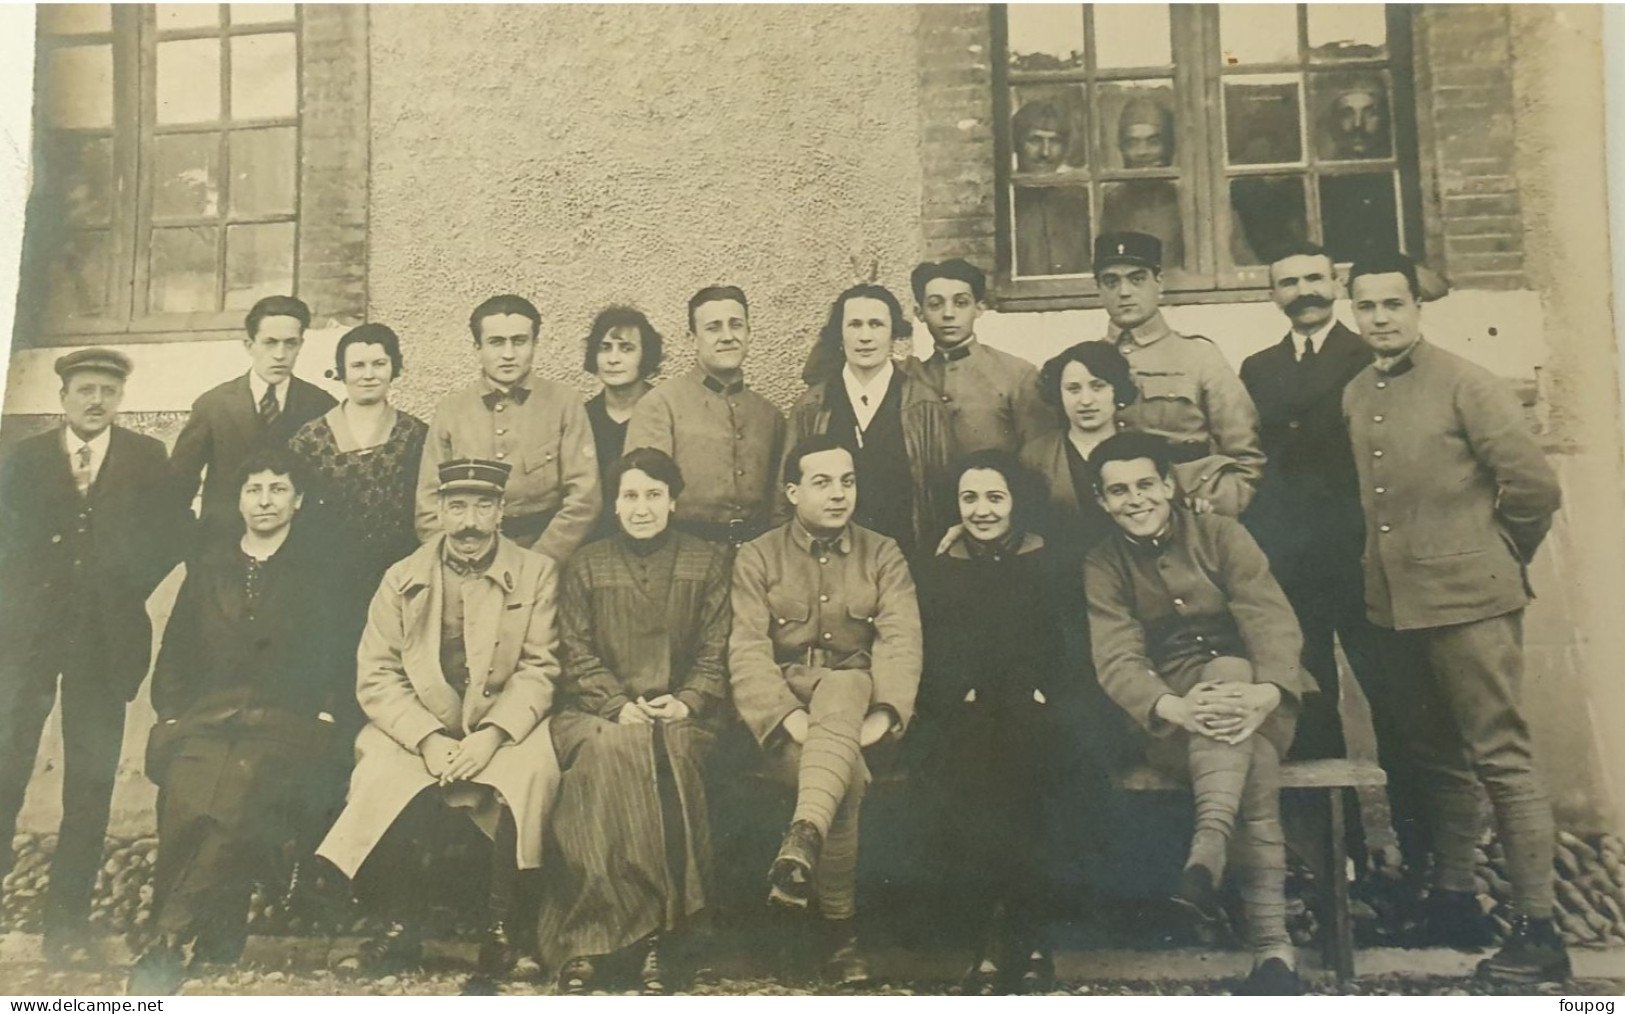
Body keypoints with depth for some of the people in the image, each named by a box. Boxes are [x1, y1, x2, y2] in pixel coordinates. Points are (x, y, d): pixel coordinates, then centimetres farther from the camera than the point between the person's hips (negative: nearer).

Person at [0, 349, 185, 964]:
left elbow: (172, 531, 4)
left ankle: (68, 916, 10)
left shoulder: (148, 459, 8)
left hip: (103, 635, -1)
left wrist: (130, 586, -4)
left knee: (90, 780, 2)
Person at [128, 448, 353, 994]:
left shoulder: (325, 567, 14)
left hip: (289, 722, -2)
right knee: (188, 788, -32)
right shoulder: (208, 565, 23)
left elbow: (344, 652, 9)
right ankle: (208, 939, -22)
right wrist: (172, 714, 6)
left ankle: (171, 938, -27)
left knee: (243, 787, -35)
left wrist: (328, 712, -5)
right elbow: (175, 652, 22)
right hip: (207, 719, 3)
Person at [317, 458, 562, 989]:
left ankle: (502, 925, -10)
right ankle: (402, 921, 0)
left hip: (503, 730, -1)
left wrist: (492, 735, -20)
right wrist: (428, 740, -15)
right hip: (416, 730, 2)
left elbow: (539, 670, -4)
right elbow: (376, 677, 0)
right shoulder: (402, 578, 9)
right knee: (380, 783, -26)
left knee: (526, 775, -31)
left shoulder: (536, 573, 4)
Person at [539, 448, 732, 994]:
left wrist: (687, 702, -12)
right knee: (607, 752, -33)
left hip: (682, 711, 0)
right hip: (601, 711, 1)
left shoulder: (707, 562, 13)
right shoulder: (586, 565, 14)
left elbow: (716, 650, 6)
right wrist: (619, 706, -11)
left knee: (672, 751, -34)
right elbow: (576, 653, 5)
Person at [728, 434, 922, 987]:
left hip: (853, 693, 1)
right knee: (846, 772, -31)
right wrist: (790, 716, -22)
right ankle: (841, 929, -26)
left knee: (841, 687, -37)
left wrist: (884, 713, -23)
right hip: (782, 708, 0)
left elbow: (901, 641, -4)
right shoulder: (758, 557, 8)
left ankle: (802, 839, -51)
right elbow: (748, 651, -5)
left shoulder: (883, 556, 11)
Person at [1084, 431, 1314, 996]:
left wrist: (1267, 691, -33)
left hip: (1252, 700, 1)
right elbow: (1118, 660, -11)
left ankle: (1205, 859, -45)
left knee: (1225, 668, -35)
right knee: (1253, 760, -32)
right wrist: (1177, 708, -33)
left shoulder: (1221, 534, 2)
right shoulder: (1102, 568, 3)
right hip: (1173, 723, 0)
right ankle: (1272, 946, -38)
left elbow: (1272, 621, -10)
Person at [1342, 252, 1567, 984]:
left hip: (1469, 599, -6)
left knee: (1501, 758, -2)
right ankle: (1451, 894, 29)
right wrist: (1390, 560, 9)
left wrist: (1499, 559, 2)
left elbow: (1534, 485, -8)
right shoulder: (1355, 396, 10)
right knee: (1435, 757, 16)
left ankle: (1537, 930, 6)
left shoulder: (1464, 384, -7)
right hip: (1395, 603, 6)